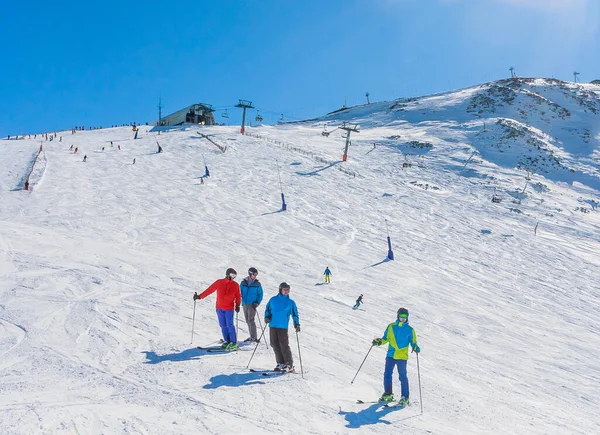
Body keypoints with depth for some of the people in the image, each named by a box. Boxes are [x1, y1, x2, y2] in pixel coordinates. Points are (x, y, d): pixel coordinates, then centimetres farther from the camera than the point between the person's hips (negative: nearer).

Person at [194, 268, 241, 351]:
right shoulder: (219, 283, 2)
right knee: (223, 325, 5)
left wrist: (237, 305, -6)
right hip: (219, 308, 2)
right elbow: (209, 290, 5)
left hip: (229, 308, -2)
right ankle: (227, 341, 17)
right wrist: (200, 296, 4)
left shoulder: (235, 285, 2)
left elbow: (238, 297, 7)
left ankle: (233, 343, -5)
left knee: (230, 325, -9)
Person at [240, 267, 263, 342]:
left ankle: (254, 337, -11)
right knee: (248, 321, 9)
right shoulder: (243, 283, 5)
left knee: (251, 320, -13)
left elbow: (260, 294, 2)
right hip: (244, 304, 4)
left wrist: (257, 303, -9)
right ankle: (252, 336, 17)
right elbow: (240, 292, 13)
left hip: (252, 305, -4)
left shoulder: (257, 284, -1)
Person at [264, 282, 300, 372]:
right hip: (272, 326, 3)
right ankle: (280, 363, 16)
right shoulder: (273, 300, 7)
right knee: (275, 345, 5)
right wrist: (267, 317, -1)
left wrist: (297, 324, -5)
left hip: (283, 327, -3)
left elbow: (295, 314, 6)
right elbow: (268, 309, 17)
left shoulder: (291, 303, 4)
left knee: (284, 345, -9)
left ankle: (289, 365, -1)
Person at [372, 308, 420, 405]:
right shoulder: (391, 327, 7)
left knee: (402, 377, -2)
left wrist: (415, 347, -20)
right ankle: (388, 394, 20)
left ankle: (405, 397, 7)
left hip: (402, 356, -3)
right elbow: (386, 338, 12)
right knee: (387, 374, 6)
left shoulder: (409, 329, 0)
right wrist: (379, 342, -6)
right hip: (390, 355, 3)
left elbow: (413, 342, 1)